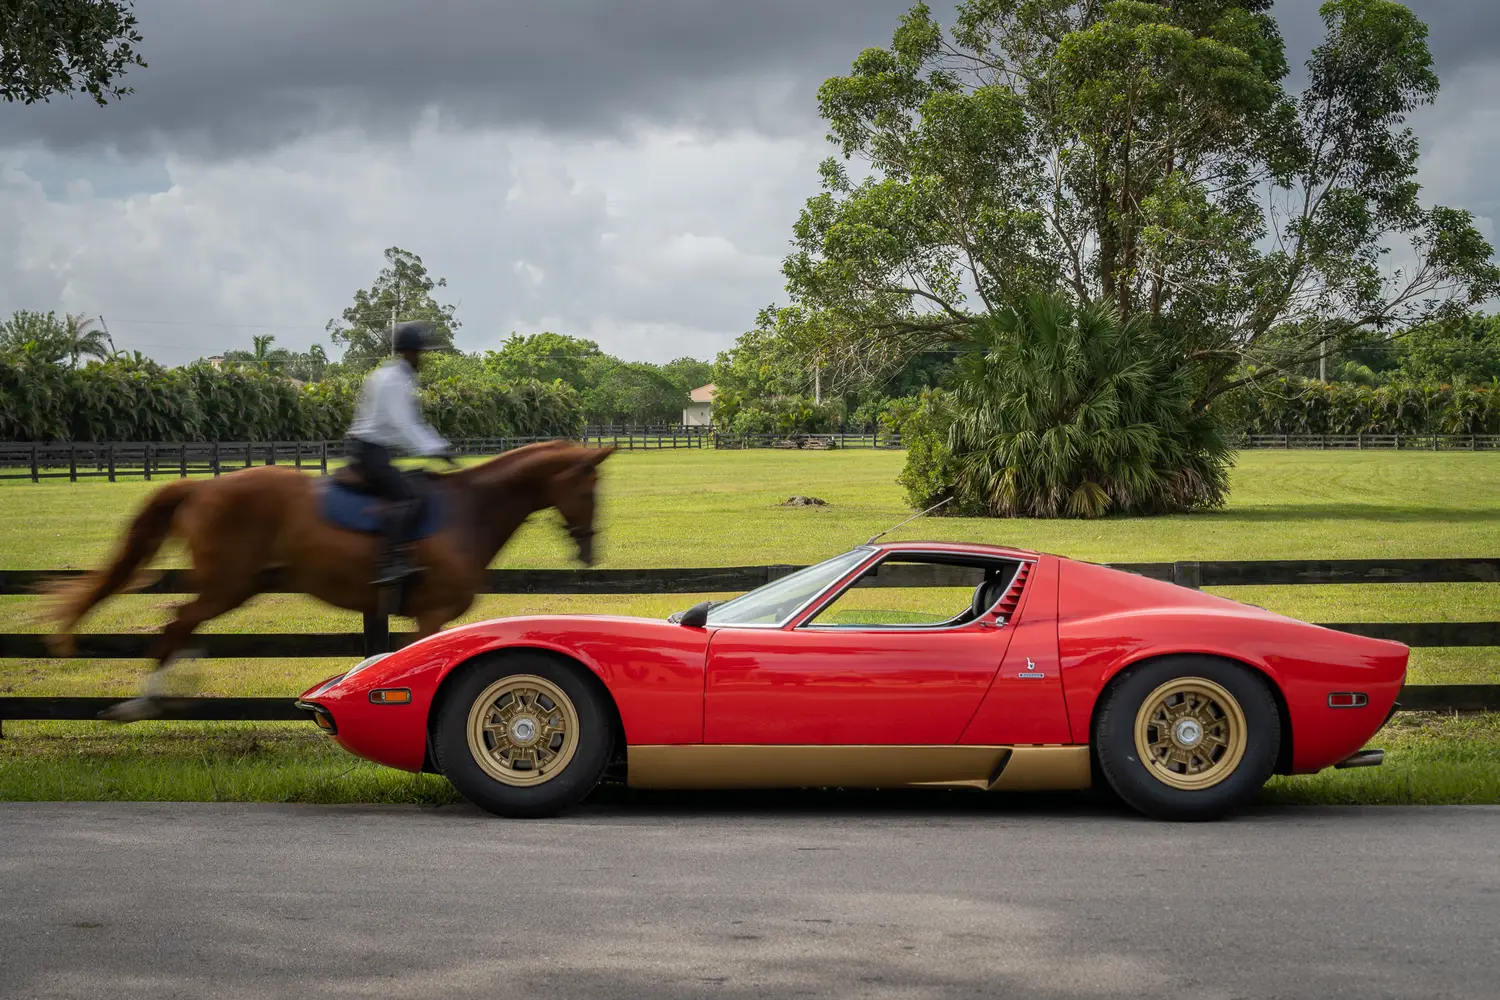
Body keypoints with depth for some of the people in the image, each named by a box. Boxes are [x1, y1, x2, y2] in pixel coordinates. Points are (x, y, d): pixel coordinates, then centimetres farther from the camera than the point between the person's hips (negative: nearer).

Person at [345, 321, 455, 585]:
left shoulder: (403, 380, 19)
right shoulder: (392, 380, -13)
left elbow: (414, 424, 22)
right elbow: (402, 425, -22)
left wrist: (439, 447, 14)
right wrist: (430, 450, -25)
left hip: (379, 453, 11)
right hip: (370, 451, -11)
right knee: (406, 498, -25)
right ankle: (389, 563, -35)